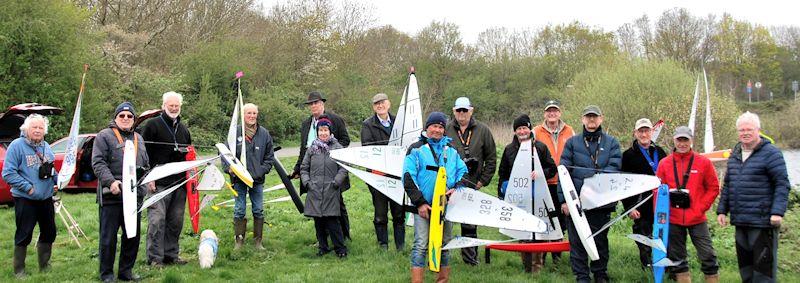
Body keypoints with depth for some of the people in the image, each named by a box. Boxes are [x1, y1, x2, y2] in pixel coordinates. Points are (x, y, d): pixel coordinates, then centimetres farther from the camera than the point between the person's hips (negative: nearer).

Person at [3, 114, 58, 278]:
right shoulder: (17, 146, -11)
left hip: (46, 198, 6)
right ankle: (19, 270, 14)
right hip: (25, 199, -6)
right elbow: (8, 173, -15)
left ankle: (44, 265, 29)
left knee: (49, 233, 13)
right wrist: (28, 187, -19)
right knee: (24, 235, 0)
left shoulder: (46, 147, 10)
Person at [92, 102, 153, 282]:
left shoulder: (138, 139, 19)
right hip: (111, 195, -6)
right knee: (108, 236, 0)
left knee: (133, 235, 11)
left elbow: (146, 164, 28)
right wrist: (110, 181, -23)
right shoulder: (104, 136, -1)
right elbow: (98, 162, -10)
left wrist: (149, 178, 10)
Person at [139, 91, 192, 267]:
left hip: (179, 183, 6)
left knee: (176, 221, 9)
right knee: (157, 220, -8)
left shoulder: (183, 129, 19)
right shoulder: (152, 125, -1)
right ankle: (154, 257, -1)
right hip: (159, 183, -6)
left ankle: (171, 254, 19)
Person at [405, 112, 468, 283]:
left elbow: (463, 172, 16)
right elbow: (408, 178, -6)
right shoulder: (416, 149, 1)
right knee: (421, 246, -9)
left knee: (444, 244, 11)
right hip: (424, 206, -4)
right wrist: (420, 203, -12)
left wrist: (457, 188, -5)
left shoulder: (451, 150, 15)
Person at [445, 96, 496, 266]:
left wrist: (482, 181, 5)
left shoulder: (482, 130, 5)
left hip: (471, 186, 1)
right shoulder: (445, 130, 2)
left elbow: (491, 158, 10)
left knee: (469, 224, 8)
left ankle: (470, 257, 20)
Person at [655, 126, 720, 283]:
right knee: (677, 258, 10)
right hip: (673, 219, 2)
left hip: (697, 218, -1)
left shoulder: (703, 162, 1)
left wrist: (700, 208, -6)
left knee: (707, 255, -2)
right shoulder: (664, 163, 5)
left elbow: (713, 188, 3)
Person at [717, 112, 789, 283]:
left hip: (763, 222, -7)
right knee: (744, 263, 16)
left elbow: (782, 184, -12)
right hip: (740, 222, 7)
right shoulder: (735, 155, 14)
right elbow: (727, 185, 18)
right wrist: (722, 210, 13)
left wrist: (777, 212, -20)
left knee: (764, 264, -3)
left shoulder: (770, 153, -7)